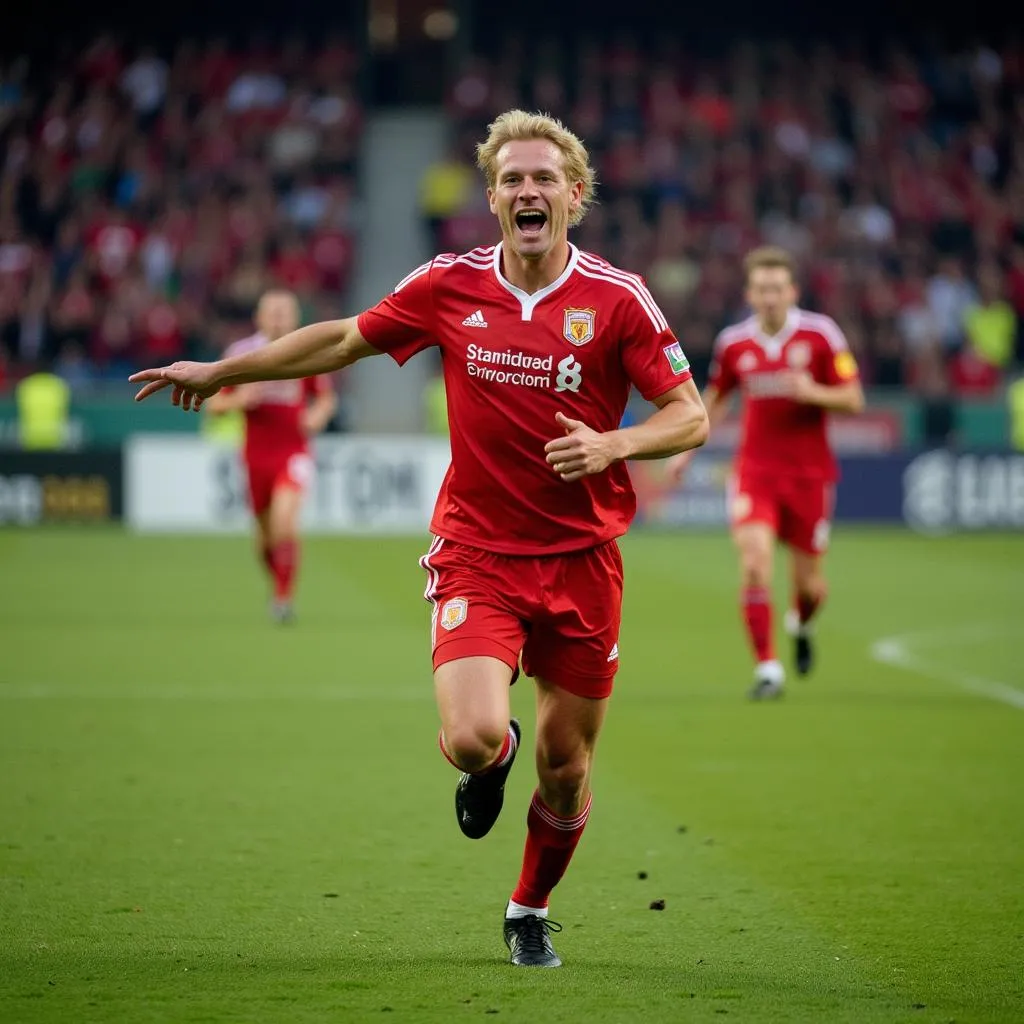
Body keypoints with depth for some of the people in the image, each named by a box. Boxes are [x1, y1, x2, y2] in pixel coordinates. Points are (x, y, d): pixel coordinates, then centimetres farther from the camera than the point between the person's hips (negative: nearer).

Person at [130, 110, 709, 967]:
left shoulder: (618, 299, -6)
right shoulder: (450, 286, -1)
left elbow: (690, 416, -3)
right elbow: (345, 340, 15)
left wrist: (612, 445, -22)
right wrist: (221, 371, 20)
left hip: (582, 558, 0)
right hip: (476, 552, 0)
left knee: (566, 766, 6)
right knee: (471, 737, -21)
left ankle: (531, 913, 34)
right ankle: (494, 752, 19)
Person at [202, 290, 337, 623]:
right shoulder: (241, 353, -2)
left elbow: (326, 397, 12)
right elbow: (214, 404, 3)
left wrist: (318, 415, -10)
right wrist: (238, 400, -18)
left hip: (294, 454, -2)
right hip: (256, 455, 2)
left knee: (285, 522, -23)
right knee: (265, 536, 10)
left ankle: (285, 596, -14)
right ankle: (277, 586, 38)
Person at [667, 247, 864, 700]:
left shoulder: (820, 334, -6)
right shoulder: (733, 343, 1)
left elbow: (853, 399, -4)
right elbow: (714, 399, 19)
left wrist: (812, 393, -22)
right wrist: (686, 448, 12)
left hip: (809, 471, -1)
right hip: (755, 470, 1)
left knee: (809, 583, 6)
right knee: (754, 564, -19)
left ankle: (801, 624, 44)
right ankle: (767, 667, -12)